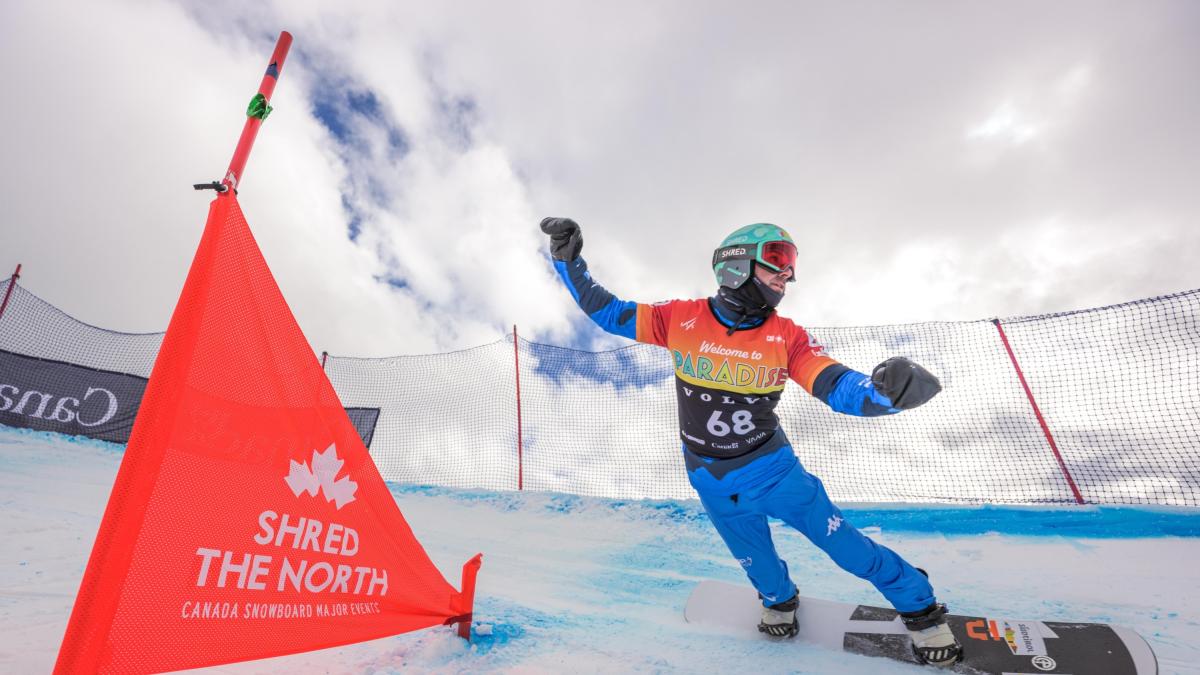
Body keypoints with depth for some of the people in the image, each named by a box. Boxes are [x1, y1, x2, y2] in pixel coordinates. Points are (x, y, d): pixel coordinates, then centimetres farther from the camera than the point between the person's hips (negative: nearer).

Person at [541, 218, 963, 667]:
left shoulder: (786, 336, -14)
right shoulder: (681, 319, -15)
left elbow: (838, 388, -19)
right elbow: (607, 312, -6)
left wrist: (886, 391, -41)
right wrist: (568, 260, -12)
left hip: (774, 470, -1)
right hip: (713, 484, 1)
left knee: (845, 545, 9)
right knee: (757, 562, 23)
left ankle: (921, 608, 39)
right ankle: (780, 601, 58)